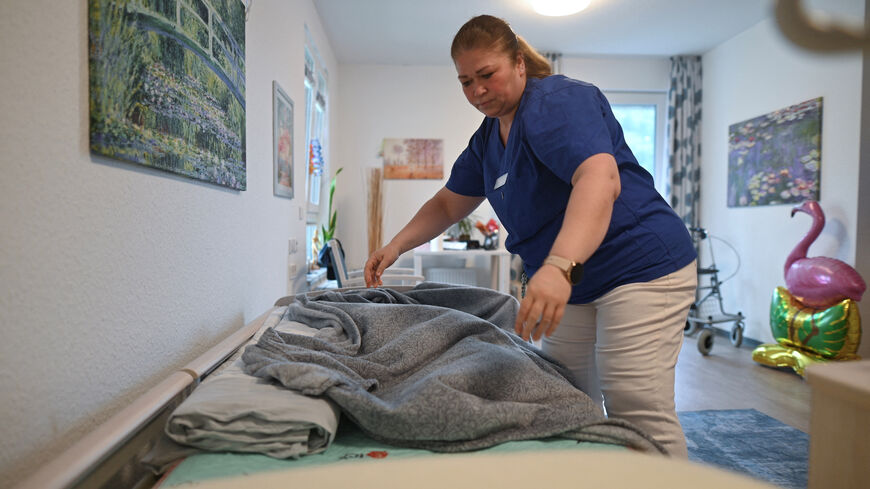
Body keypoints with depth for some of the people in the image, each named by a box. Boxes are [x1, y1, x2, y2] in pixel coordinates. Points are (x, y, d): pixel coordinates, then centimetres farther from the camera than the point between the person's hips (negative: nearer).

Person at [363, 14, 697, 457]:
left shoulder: (557, 101, -15)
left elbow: (600, 178, -33)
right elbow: (449, 204, 19)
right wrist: (396, 246, 5)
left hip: (642, 267, -8)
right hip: (575, 286, 9)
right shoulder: (487, 138, 12)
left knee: (637, 413, -10)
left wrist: (560, 266, -48)